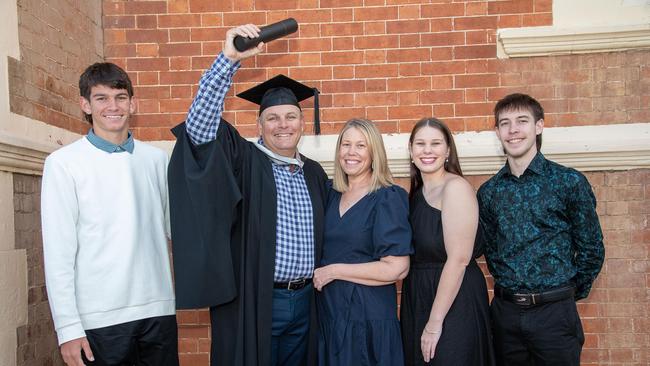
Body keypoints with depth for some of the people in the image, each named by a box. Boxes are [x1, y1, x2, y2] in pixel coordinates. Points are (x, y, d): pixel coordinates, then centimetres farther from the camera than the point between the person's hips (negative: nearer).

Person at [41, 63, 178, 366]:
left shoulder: (157, 159, 7)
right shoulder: (63, 163, -3)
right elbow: (58, 253, -5)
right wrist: (68, 328, -8)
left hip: (158, 310, 3)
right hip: (99, 318, -3)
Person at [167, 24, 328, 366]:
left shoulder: (314, 173, 10)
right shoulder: (243, 160, -6)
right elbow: (200, 122, -21)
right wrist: (229, 59, -29)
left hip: (304, 302, 5)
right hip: (253, 304, -5)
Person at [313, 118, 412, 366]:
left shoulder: (387, 198, -12)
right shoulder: (331, 194, 6)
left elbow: (396, 268, -19)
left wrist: (333, 271, -14)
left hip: (367, 316, -5)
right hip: (328, 311, 6)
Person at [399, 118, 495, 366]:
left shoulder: (455, 187, -14)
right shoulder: (416, 193, 9)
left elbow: (459, 259, -20)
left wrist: (435, 322, -19)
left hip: (453, 304, -7)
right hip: (417, 299, 7)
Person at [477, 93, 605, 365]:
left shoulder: (570, 182, -6)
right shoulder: (488, 192, 5)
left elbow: (591, 249, 0)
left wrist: (570, 292, 6)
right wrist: (510, 287, 8)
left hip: (553, 312, -3)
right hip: (504, 311, 3)